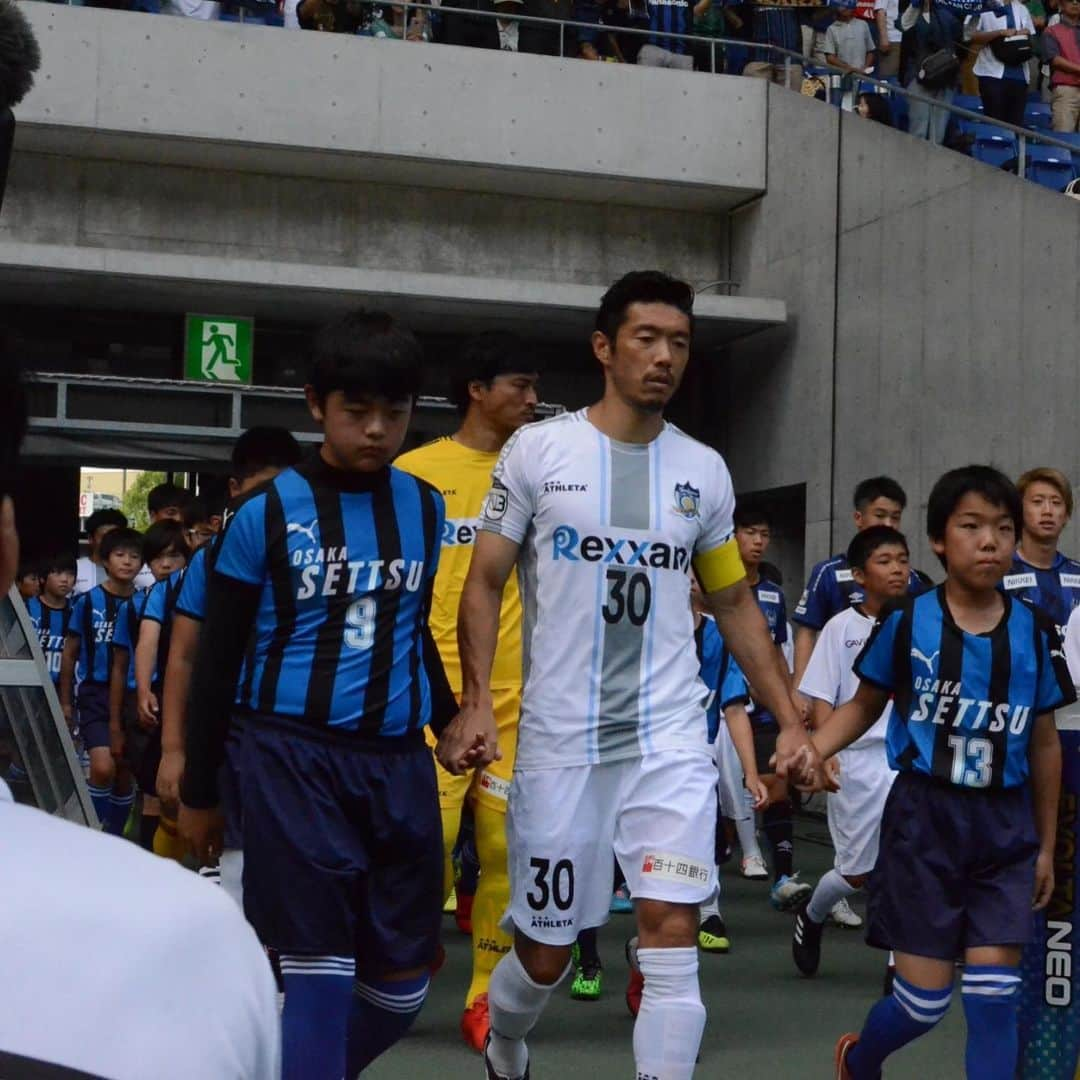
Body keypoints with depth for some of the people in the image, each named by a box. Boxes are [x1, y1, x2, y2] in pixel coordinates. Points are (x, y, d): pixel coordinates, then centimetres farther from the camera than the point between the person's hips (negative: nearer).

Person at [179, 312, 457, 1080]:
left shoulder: (425, 509, 7)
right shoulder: (266, 515, -5)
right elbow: (219, 662, 1)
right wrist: (199, 792, 3)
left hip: (399, 760, 4)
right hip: (295, 759, -4)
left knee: (403, 984, 8)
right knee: (318, 972, -5)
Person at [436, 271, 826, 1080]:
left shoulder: (704, 470, 7)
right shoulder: (539, 449, -2)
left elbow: (735, 602, 15)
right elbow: (485, 584, -1)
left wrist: (790, 721, 8)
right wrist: (476, 703, -14)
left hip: (670, 738, 2)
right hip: (560, 738, -2)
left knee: (672, 932, -11)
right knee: (545, 951, 9)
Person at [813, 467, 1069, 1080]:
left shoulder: (1035, 634, 1)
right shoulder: (907, 624, -6)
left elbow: (1044, 744, 8)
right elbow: (864, 707, 7)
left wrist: (1047, 846, 11)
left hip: (1005, 827, 2)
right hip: (925, 820, -2)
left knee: (995, 996, -2)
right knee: (925, 1000, 2)